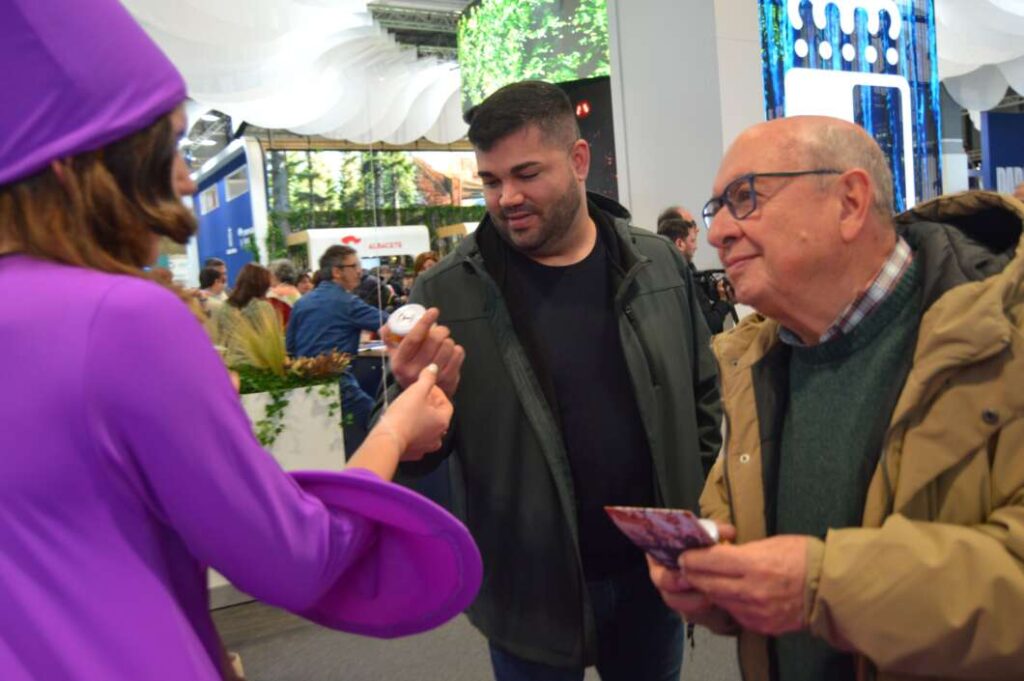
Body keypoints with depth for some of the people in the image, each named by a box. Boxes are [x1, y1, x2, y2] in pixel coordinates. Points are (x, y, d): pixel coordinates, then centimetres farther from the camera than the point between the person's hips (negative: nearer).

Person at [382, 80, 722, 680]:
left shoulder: (661, 265, -2)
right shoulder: (446, 292, -11)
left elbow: (702, 396, 8)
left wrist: (697, 514, 5)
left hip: (655, 572, 3)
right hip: (532, 591, -2)